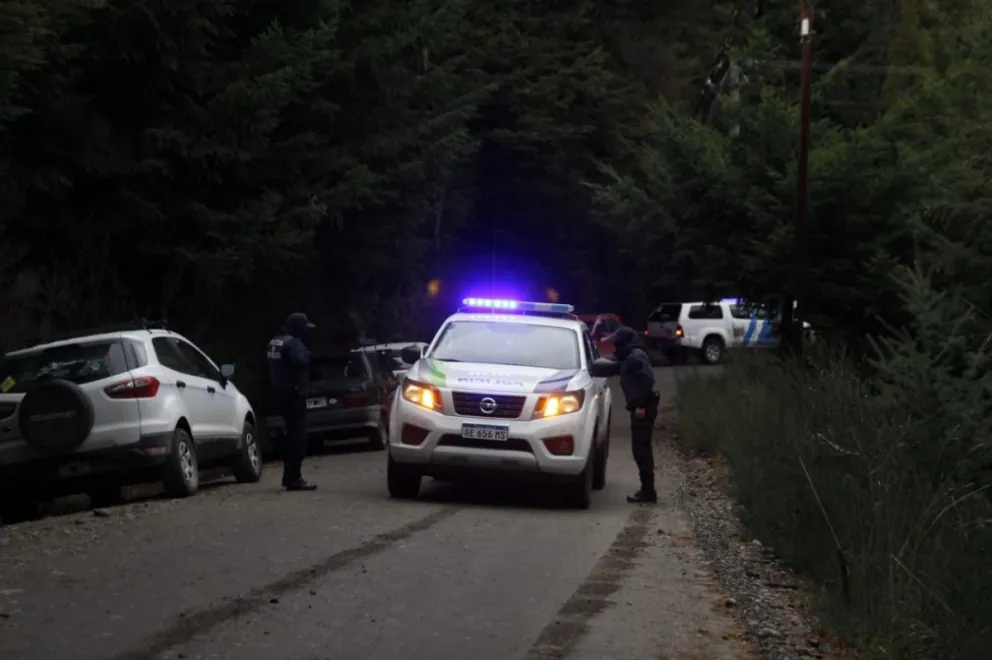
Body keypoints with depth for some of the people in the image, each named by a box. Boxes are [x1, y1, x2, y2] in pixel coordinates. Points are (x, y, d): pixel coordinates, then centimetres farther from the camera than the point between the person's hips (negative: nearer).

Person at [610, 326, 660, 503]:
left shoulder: (635, 357, -13)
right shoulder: (630, 357, 18)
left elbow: (647, 379, -23)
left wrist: (640, 404, -25)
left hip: (643, 408, -11)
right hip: (641, 407, 11)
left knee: (640, 449, -11)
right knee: (642, 449, 15)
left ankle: (648, 490, -11)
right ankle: (647, 489, 20)